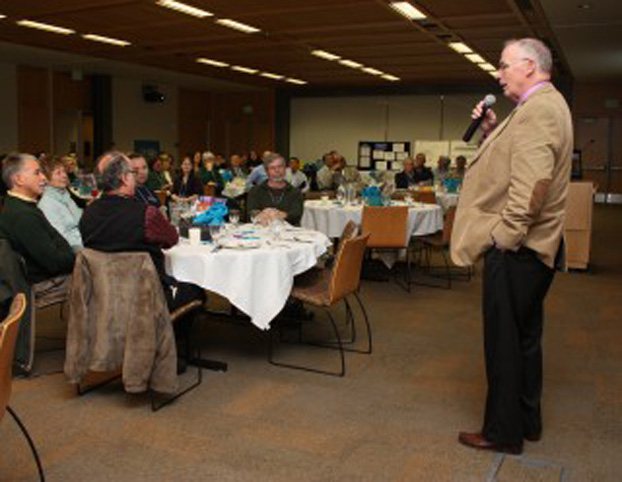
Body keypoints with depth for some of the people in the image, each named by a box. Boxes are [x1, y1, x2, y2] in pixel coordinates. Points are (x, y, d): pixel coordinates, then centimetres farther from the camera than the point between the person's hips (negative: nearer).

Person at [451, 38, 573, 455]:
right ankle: (527, 421, 32)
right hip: (533, 247, 10)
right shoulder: (545, 105, 16)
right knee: (524, 338, 19)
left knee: (505, 343, 1)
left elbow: (532, 183, -26)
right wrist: (493, 131, 6)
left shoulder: (537, 109, -17)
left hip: (514, 249, -10)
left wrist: (503, 235, -19)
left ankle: (503, 432, 15)